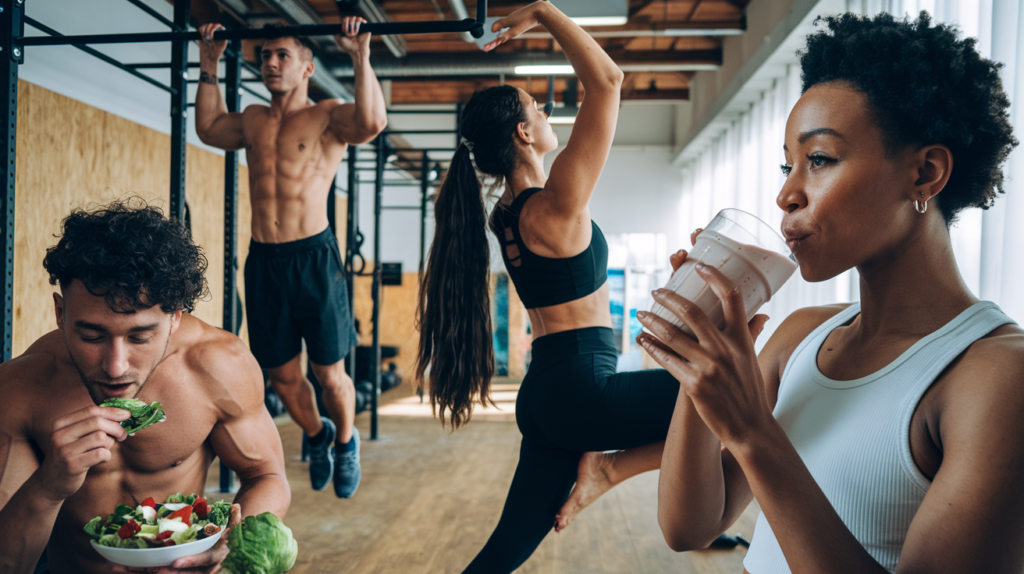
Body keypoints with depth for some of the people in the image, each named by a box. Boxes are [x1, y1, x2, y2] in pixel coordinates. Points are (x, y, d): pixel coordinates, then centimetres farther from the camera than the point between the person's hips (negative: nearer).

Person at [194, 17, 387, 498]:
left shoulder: (329, 117, -1)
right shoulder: (253, 119, 16)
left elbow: (373, 121, -21)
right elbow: (209, 128, 33)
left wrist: (360, 57, -20)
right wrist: (209, 66, 28)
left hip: (313, 258, -5)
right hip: (262, 261, 5)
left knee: (329, 372, 3)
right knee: (281, 375, 11)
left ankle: (346, 442, 31)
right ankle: (316, 435, 38)